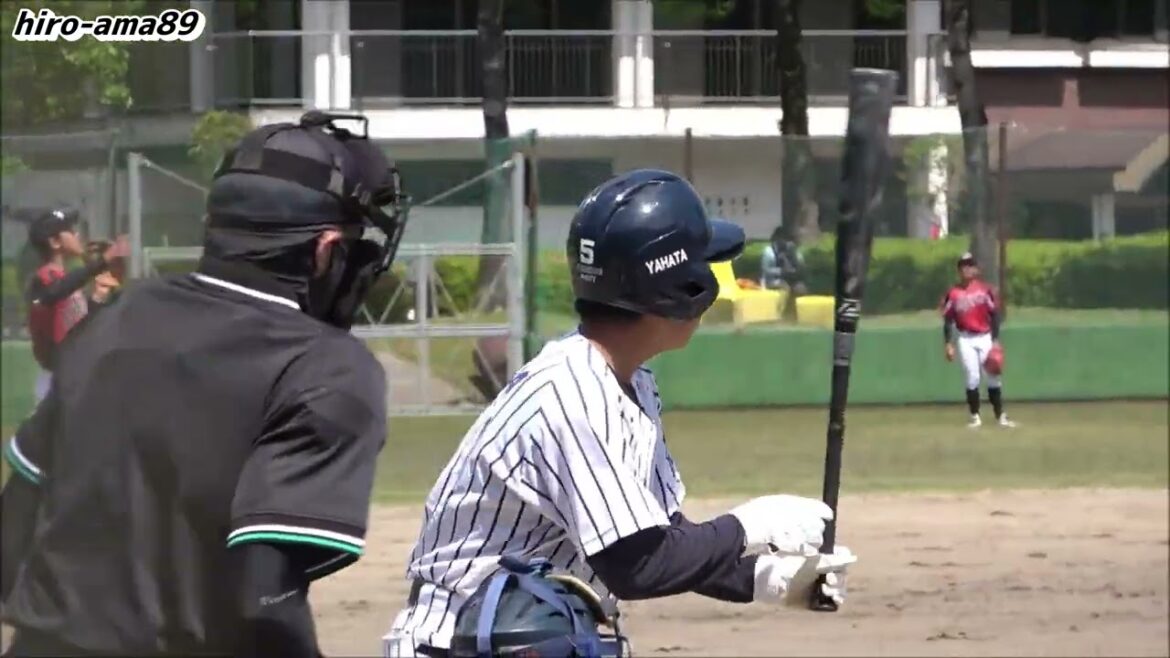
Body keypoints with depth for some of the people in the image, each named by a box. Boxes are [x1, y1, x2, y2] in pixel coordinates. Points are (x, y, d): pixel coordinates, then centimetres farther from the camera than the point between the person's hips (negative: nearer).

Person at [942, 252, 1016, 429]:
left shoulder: (985, 290, -2)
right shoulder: (953, 294, 0)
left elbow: (994, 315, 0)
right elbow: (948, 320, 4)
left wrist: (995, 341, -6)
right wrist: (948, 344, -3)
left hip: (985, 337, 0)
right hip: (966, 339, 0)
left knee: (993, 377, 0)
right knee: (972, 378, -3)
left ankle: (1000, 416, 5)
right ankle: (975, 417, 5)